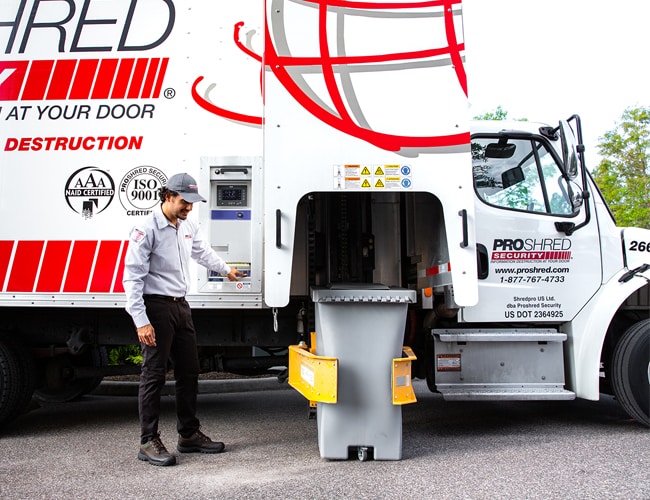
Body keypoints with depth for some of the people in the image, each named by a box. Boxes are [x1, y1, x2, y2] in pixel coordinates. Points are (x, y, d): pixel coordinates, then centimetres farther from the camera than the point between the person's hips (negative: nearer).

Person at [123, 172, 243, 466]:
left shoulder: (188, 227, 10)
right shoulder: (147, 230, -14)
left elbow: (203, 252, 31)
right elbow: (133, 277, -16)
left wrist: (226, 269, 45)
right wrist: (141, 321, -21)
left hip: (181, 306, 8)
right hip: (156, 307, -8)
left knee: (189, 372, 13)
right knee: (154, 375, -2)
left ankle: (189, 435, 26)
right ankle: (149, 442, 10)